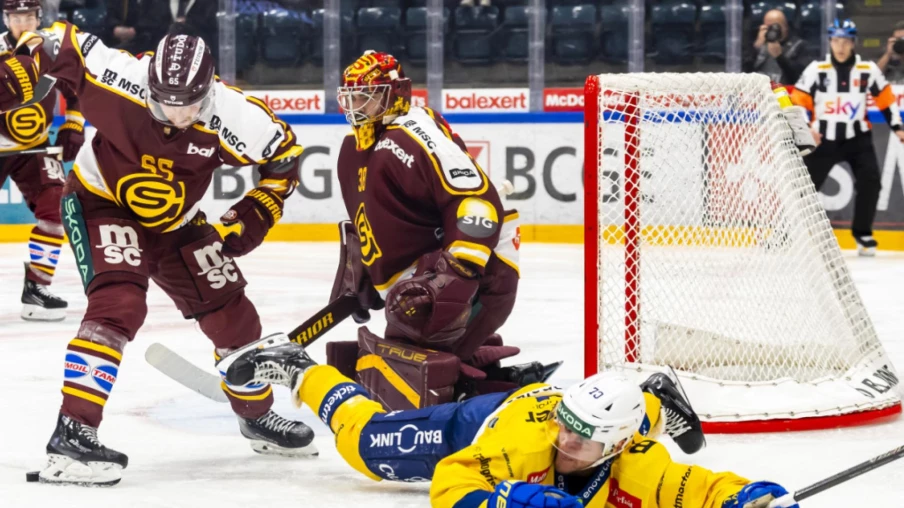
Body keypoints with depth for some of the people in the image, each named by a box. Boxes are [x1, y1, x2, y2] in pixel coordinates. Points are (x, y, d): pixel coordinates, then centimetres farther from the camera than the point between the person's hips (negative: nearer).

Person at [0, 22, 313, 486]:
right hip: (99, 202, -4)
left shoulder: (236, 118, -25)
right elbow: (55, 42, -18)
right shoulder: (117, 80, -32)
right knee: (118, 304, -28)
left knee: (231, 316, 9)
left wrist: (255, 215, -9)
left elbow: (284, 156, -6)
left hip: (174, 223, 5)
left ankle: (257, 416, 35)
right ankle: (71, 434, -30)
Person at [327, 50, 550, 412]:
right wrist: (358, 279, 24)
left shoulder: (416, 136, -18)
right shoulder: (354, 149, 14)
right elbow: (366, 221, 29)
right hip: (420, 279, 11)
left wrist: (456, 271, -32)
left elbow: (478, 199, -26)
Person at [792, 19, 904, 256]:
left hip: (857, 137, 1)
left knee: (870, 181, -13)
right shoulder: (816, 69, -6)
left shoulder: (868, 69, -2)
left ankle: (862, 233, 2)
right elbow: (799, 100, -4)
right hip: (824, 138, -1)